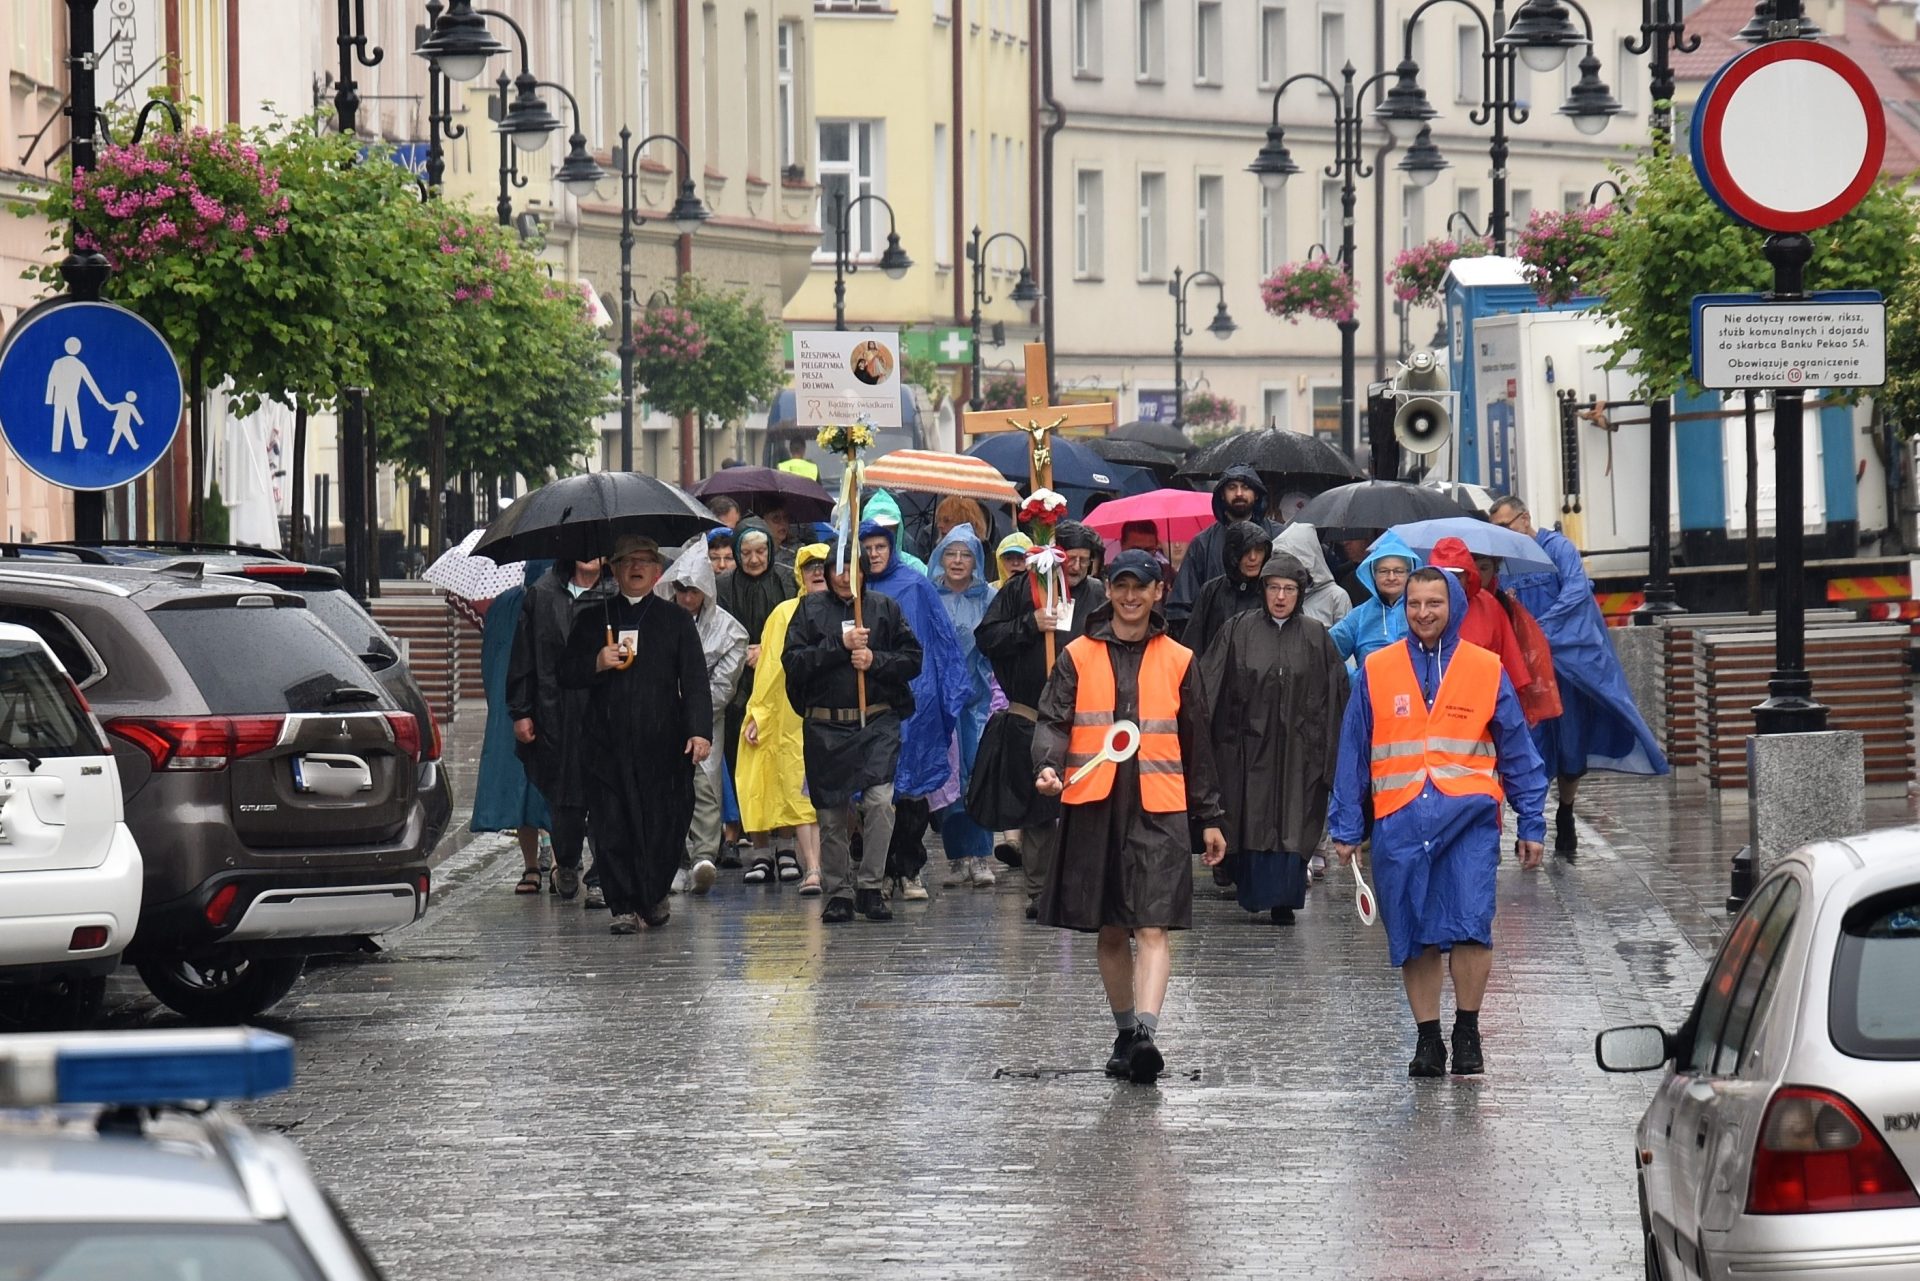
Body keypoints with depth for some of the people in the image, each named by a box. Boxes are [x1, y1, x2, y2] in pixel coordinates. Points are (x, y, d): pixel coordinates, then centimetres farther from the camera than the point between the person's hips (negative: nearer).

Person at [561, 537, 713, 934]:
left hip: (662, 742, -1)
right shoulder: (591, 620, 14)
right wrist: (596, 663, -9)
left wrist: (700, 732, -8)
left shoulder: (676, 621, 11)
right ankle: (624, 906, 1)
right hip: (608, 744, 1)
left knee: (663, 825, 0)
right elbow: (566, 674, 13)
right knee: (612, 828, -4)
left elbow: (695, 681, 5)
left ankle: (654, 897, 20)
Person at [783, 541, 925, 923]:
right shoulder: (810, 610, 7)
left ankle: (870, 885, -8)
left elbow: (913, 659, 6)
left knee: (880, 802, -17)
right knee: (832, 815, 5)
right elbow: (792, 661, -4)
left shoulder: (884, 608, 7)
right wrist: (839, 645, -12)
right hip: (825, 728, 1)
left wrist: (876, 661, -10)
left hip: (877, 723, -1)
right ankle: (838, 892, 15)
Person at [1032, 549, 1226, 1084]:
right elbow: (1053, 722, 1)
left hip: (1158, 810, -1)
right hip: (1093, 807, 1)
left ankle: (1146, 1034, -26)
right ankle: (1126, 1034, 23)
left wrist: (1210, 817, 17)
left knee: (1152, 928, -14)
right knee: (1111, 930, 10)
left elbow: (1196, 743, 16)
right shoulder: (1078, 658, 9)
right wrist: (1048, 767, -20)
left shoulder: (1178, 662, 10)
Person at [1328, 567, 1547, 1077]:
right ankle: (1428, 1040, 15)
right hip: (1400, 822, 2)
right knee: (1413, 936, 4)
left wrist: (1531, 824, 9)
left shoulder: (1487, 671, 7)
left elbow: (1517, 752, 12)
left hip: (1469, 816, -2)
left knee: (1470, 923, -15)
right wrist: (1345, 828, 8)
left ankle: (1468, 1034, -1)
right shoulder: (1376, 672, 8)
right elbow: (1353, 754, 12)